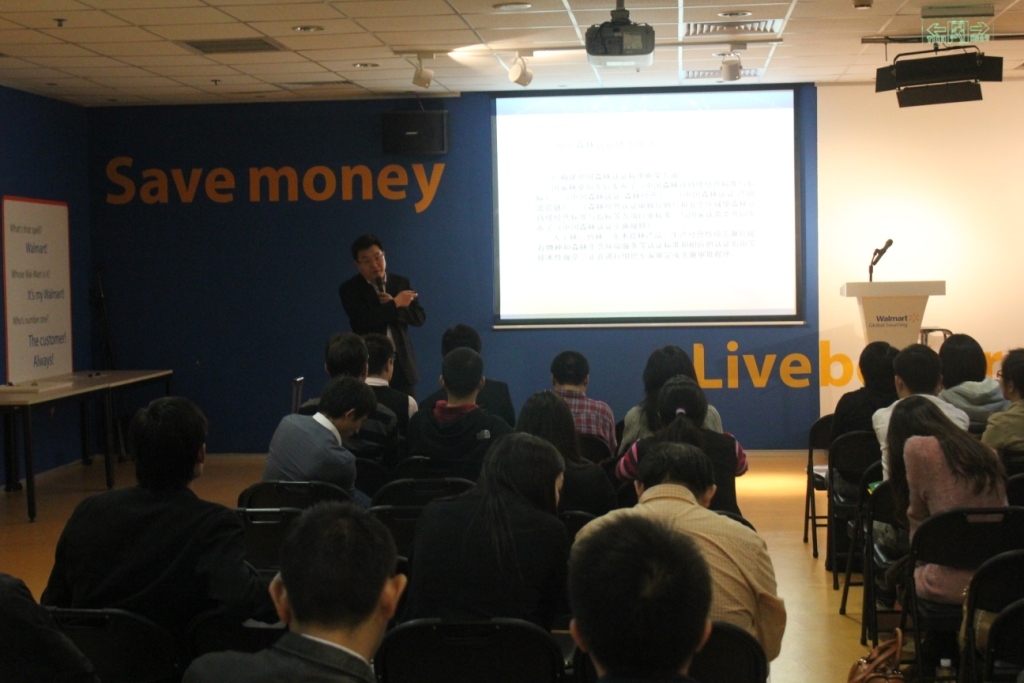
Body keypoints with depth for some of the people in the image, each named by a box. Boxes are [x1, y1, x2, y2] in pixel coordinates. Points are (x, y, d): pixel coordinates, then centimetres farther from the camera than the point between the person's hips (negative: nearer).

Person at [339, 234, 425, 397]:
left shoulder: (401, 283, 8)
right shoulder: (349, 289, -2)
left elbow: (420, 318, 4)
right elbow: (361, 323, -17)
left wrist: (393, 305, -12)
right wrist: (395, 305, -14)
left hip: (402, 363, 3)